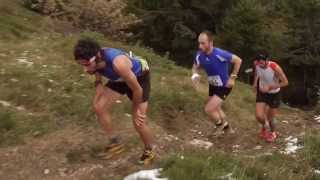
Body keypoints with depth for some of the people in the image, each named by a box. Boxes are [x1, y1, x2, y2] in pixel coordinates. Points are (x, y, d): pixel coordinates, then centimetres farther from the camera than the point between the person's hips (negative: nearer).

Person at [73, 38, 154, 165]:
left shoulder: (118, 63, -45)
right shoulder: (95, 61, -25)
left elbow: (137, 89, -30)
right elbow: (98, 81, 1)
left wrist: (136, 109, -14)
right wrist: (97, 102, -3)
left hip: (139, 77, -6)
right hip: (118, 79, 6)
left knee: (139, 121, -5)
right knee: (99, 108, -4)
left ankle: (149, 152, 22)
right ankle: (115, 143, 16)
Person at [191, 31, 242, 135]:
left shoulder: (220, 54, -33)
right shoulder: (200, 55, -16)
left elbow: (238, 60, -19)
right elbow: (195, 68, 3)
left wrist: (232, 77, -17)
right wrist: (195, 76, -19)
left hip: (224, 87, -7)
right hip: (212, 86, 7)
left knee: (209, 109, -15)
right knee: (215, 108, 24)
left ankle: (220, 124, 17)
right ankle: (227, 128, 49)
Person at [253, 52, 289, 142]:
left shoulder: (275, 68, -32)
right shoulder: (256, 64, -19)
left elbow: (285, 82, -24)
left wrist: (269, 87, -30)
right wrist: (255, 82, -2)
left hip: (274, 94, -3)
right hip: (262, 92, 3)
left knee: (271, 118, 9)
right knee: (259, 116, -10)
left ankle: (273, 132, 42)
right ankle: (264, 126, 28)